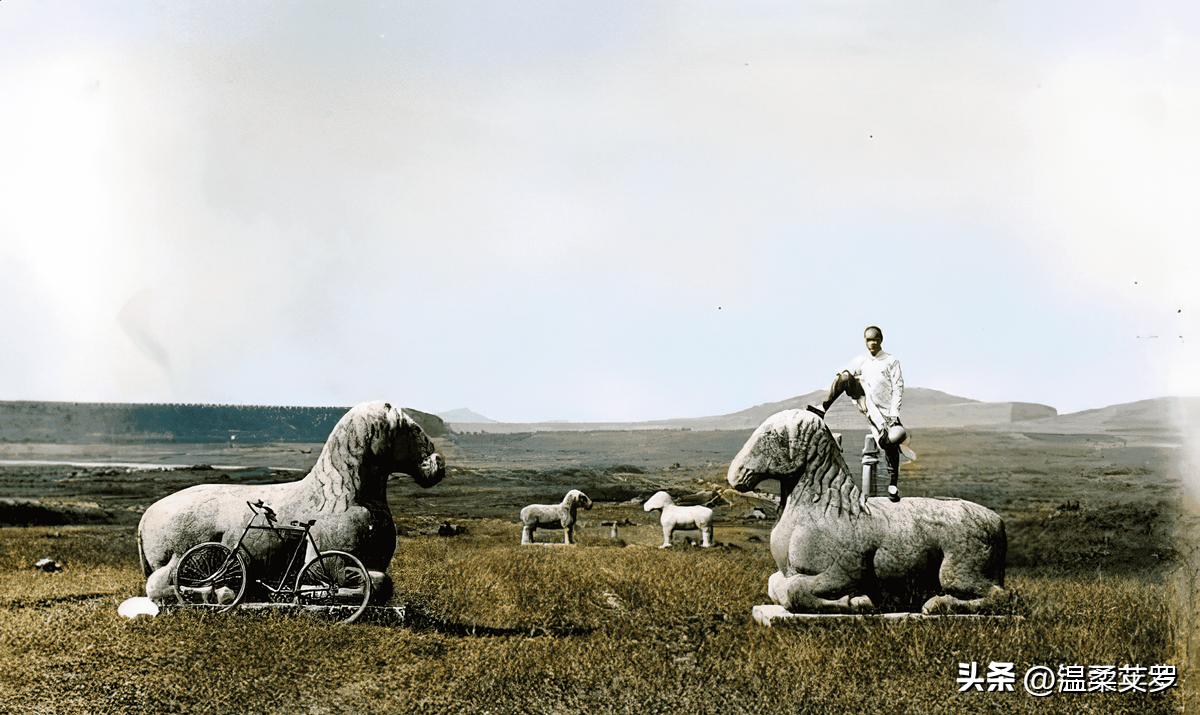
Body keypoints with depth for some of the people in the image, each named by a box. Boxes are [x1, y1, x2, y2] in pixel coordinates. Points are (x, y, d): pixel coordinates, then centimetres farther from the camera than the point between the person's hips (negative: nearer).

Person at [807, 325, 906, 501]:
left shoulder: (891, 361, 2)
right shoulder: (861, 361, 11)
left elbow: (898, 388, -3)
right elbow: (842, 374, 3)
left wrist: (894, 415, -13)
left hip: (885, 409, -2)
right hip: (866, 404, 2)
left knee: (890, 446, -14)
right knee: (845, 376, -16)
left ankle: (892, 484, 1)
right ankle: (824, 408, -18)